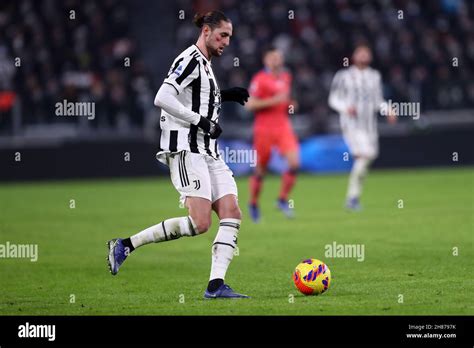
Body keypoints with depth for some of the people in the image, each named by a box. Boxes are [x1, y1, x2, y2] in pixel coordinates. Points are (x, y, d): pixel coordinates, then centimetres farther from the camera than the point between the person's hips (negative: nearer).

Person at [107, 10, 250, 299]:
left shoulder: (205, 64, 21)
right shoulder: (191, 60, -9)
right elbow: (163, 99, -21)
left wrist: (222, 96, 20)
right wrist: (201, 120, -19)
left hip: (208, 152, 10)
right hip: (186, 149, -10)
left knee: (232, 214, -4)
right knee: (200, 223, -18)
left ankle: (216, 285, -9)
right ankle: (125, 245, -9)